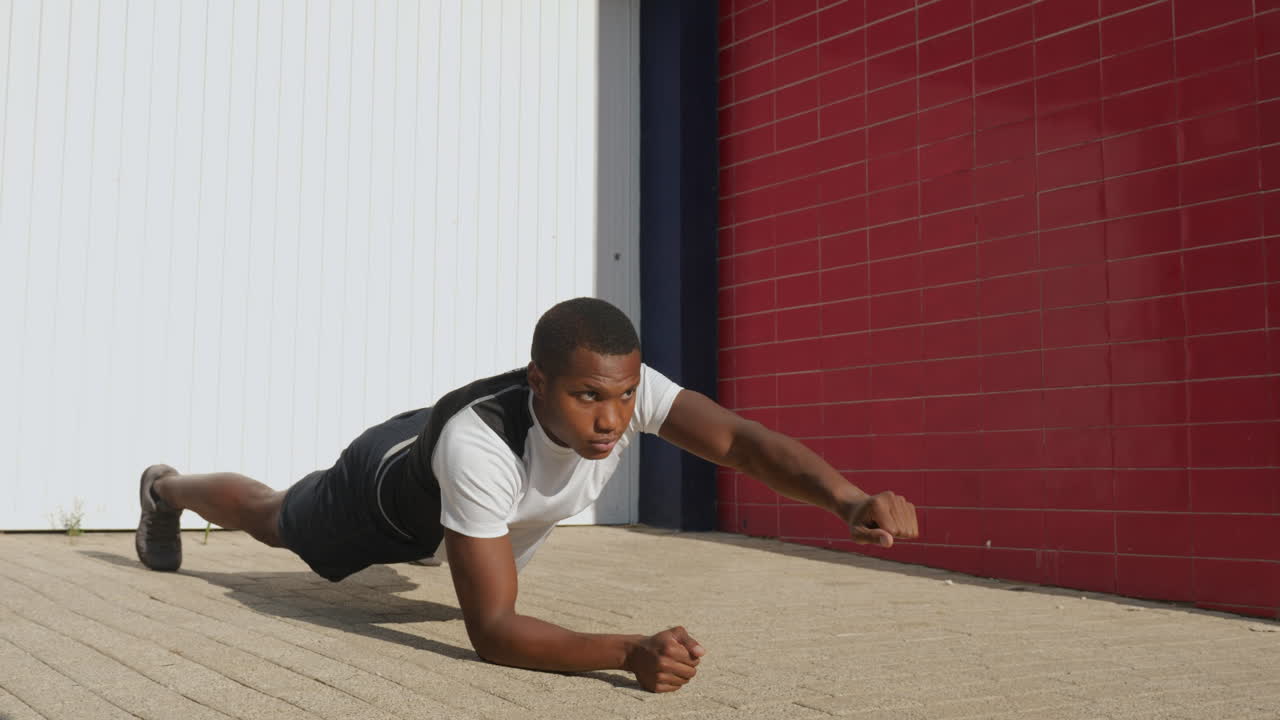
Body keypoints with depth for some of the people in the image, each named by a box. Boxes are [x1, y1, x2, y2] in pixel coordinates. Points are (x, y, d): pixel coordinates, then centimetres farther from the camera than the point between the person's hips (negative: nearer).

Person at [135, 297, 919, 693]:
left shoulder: (623, 386, -40)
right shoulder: (478, 441, -53)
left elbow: (740, 438, -50)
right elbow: (492, 629, -53)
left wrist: (849, 499, -69)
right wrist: (631, 652, -68)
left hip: (485, 501, 4)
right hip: (395, 484, -4)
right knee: (273, 521, 28)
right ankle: (168, 489, 59)